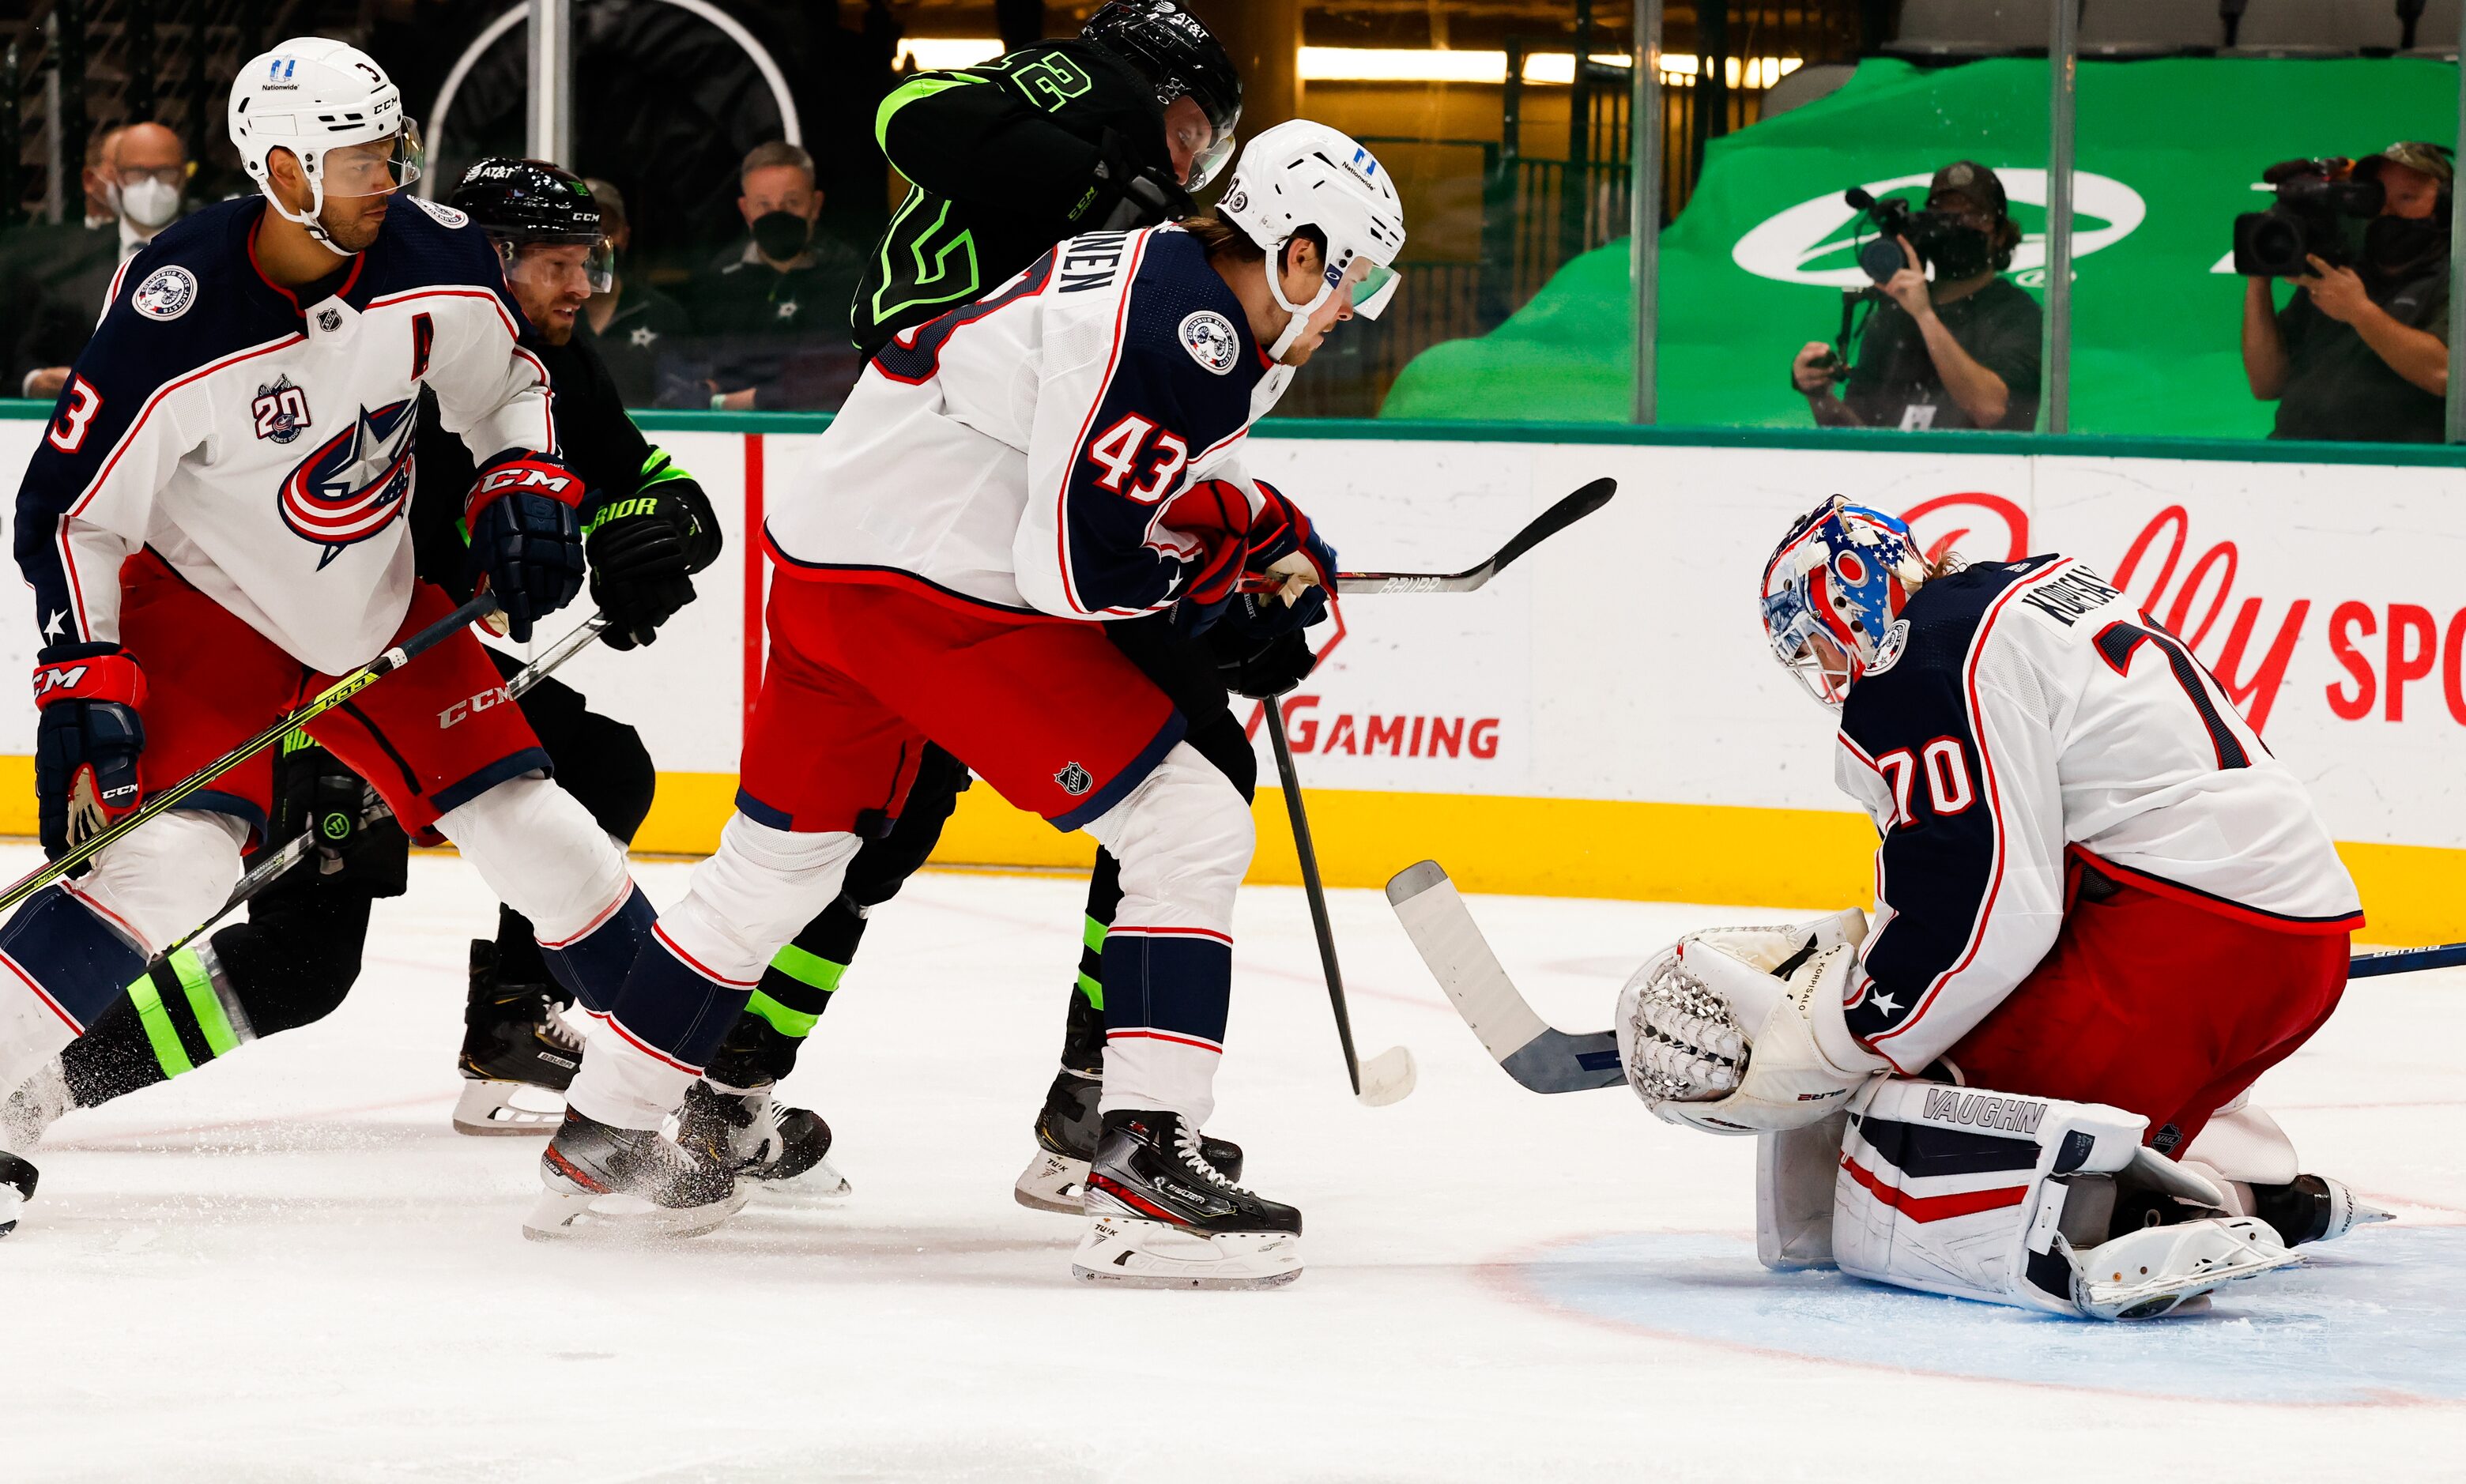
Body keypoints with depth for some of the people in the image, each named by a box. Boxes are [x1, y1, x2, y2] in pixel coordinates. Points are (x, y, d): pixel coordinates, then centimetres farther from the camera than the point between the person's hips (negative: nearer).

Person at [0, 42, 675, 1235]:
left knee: (531, 829, 1)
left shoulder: (435, 262, -14)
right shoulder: (174, 320, -28)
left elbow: (505, 384, 9)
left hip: (379, 607, 5)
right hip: (204, 609, -4)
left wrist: (524, 495, -6)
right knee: (178, 854, -25)